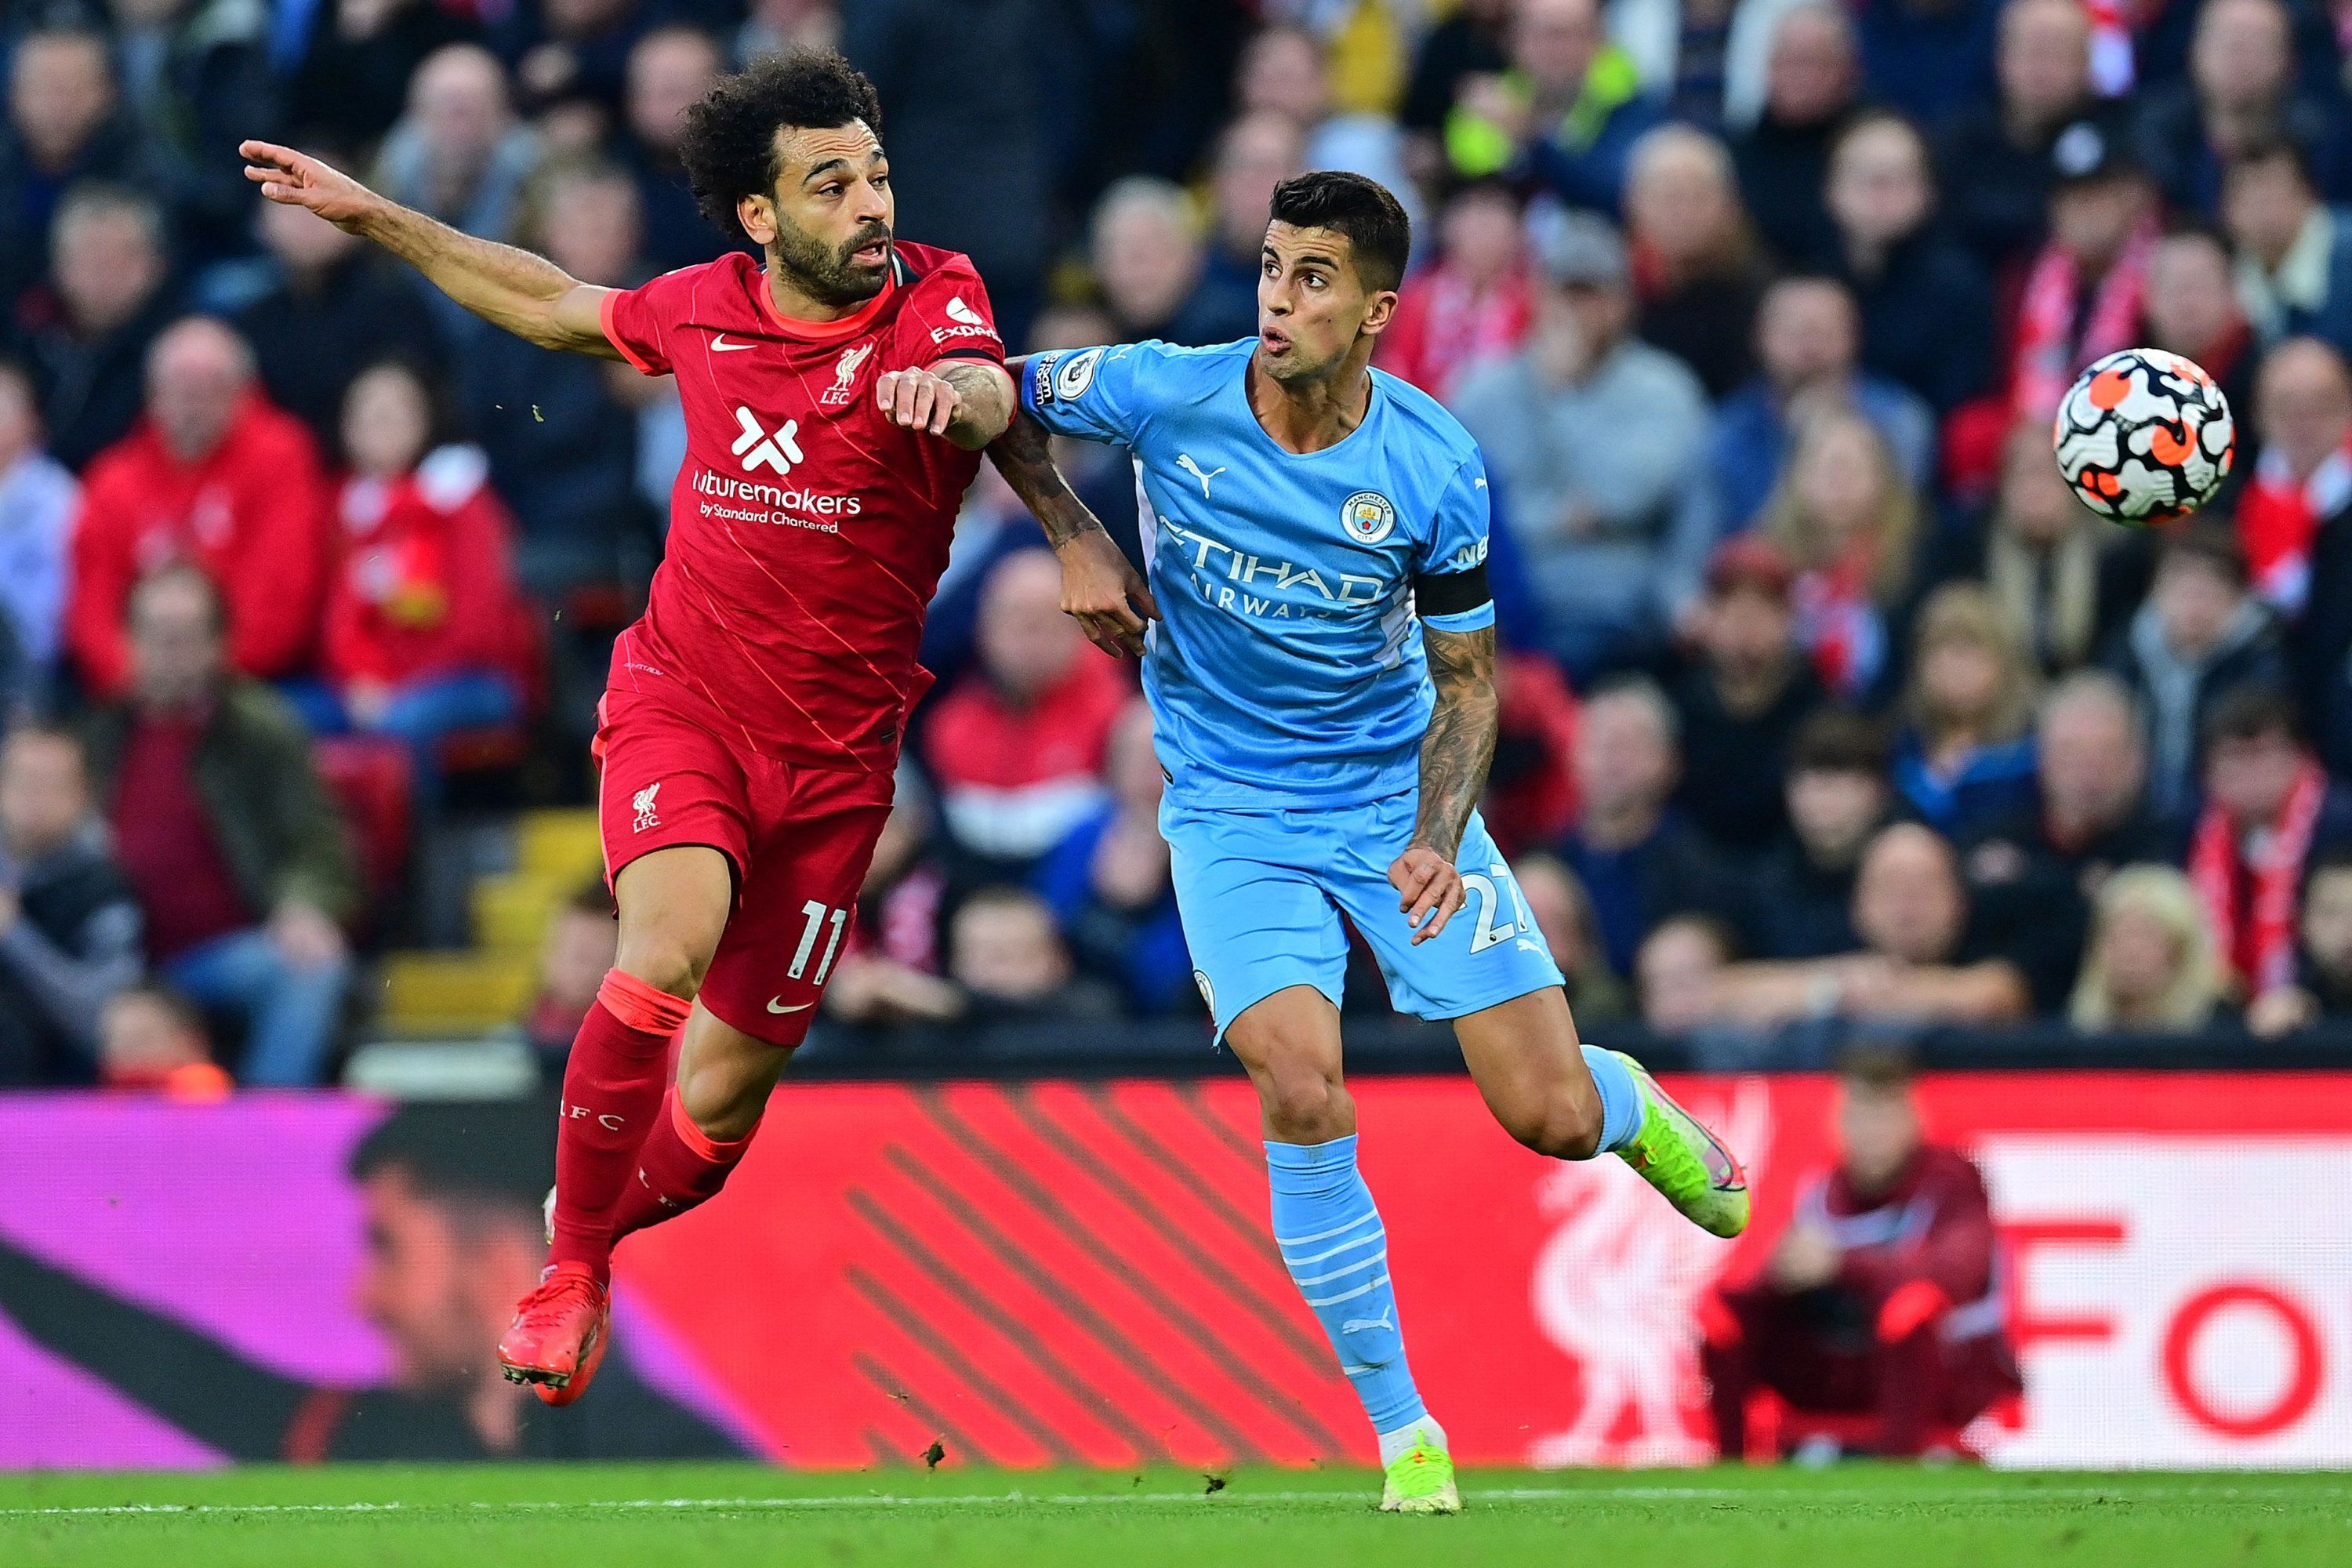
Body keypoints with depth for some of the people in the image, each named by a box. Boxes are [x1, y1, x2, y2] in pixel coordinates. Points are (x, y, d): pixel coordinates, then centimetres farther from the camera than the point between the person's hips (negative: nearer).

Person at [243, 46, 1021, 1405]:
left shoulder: (931, 297, -10)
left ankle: (605, 1216, 40)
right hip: (681, 696, 0)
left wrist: (955, 390, -58)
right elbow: (559, 308, 21)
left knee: (723, 1101, 6)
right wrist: (375, 220, 22)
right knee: (666, 952, -29)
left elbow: (990, 393, -33)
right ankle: (570, 1271, -14)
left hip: (834, 752, 0)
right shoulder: (705, 310, 0)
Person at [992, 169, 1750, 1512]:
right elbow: (1009, 400, 6)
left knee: (1552, 1116, -5)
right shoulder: (1164, 394, -15)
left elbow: (1467, 680, -5)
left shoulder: (1435, 470, -15)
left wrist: (1436, 840, -19)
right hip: (1234, 812, 0)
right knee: (1302, 1095, -23)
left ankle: (1632, 1105, 37)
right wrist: (1077, 540, -7)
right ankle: (1403, 1435, -9)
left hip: (1399, 797, 0)